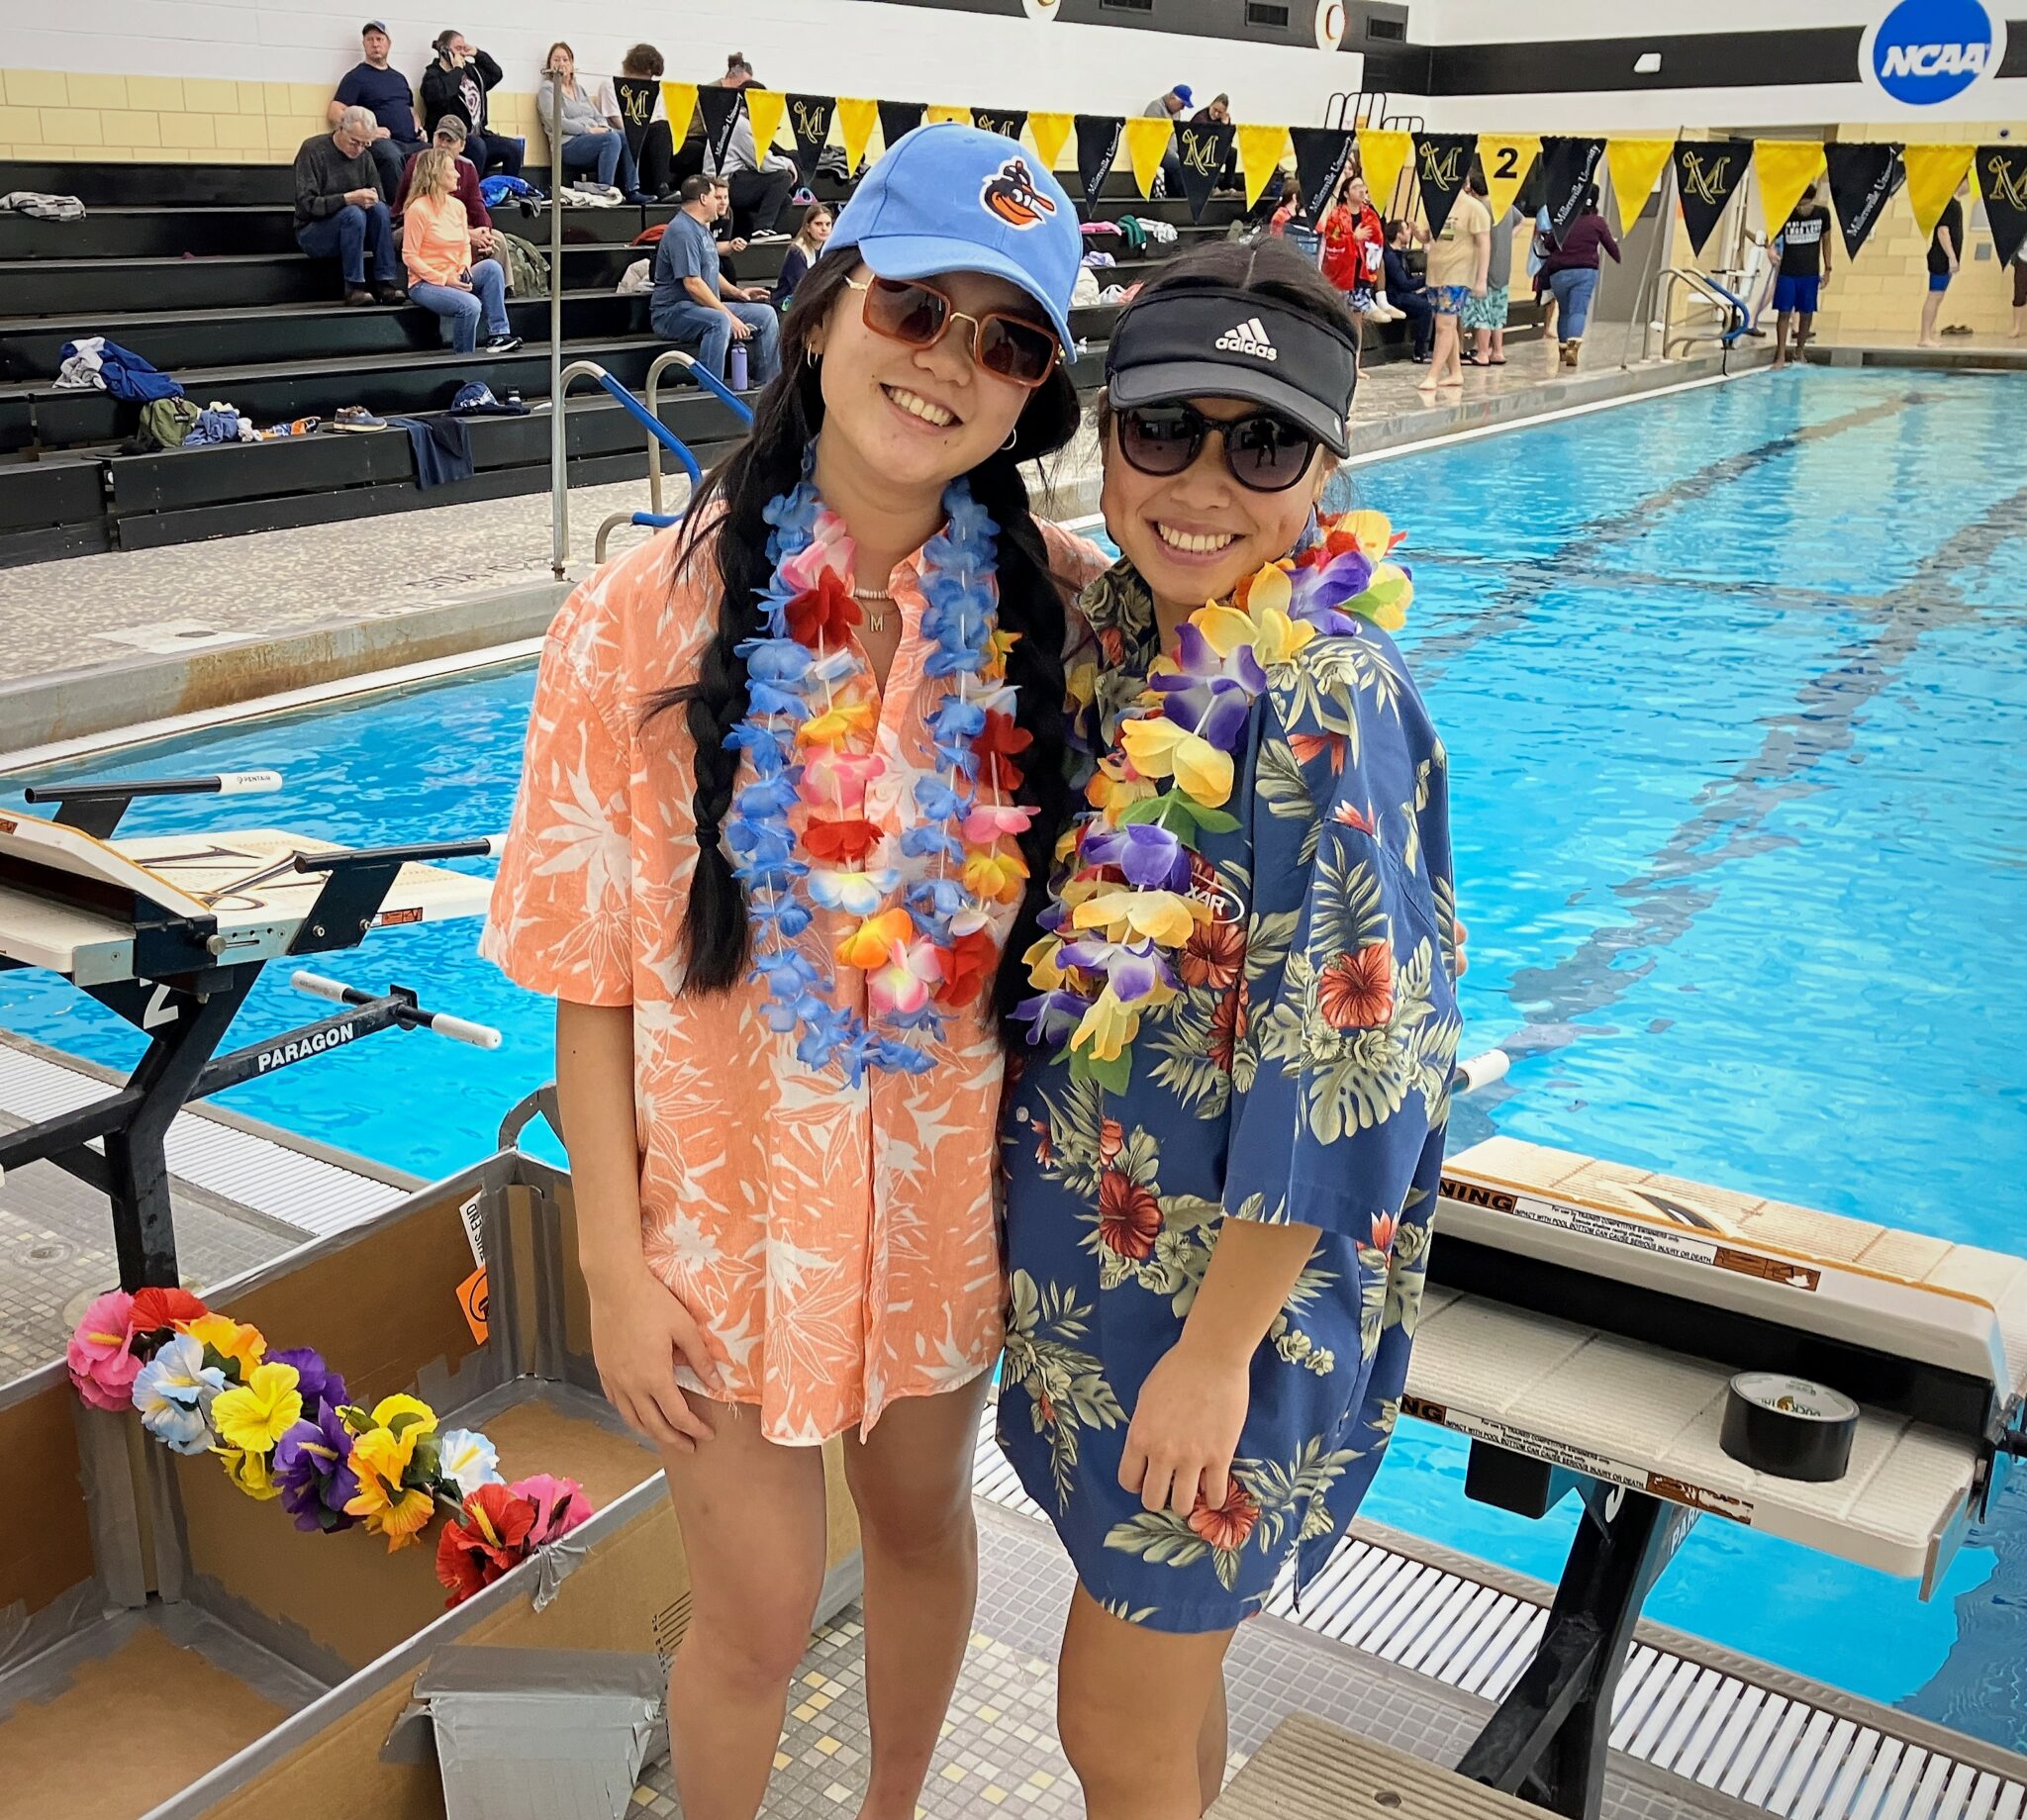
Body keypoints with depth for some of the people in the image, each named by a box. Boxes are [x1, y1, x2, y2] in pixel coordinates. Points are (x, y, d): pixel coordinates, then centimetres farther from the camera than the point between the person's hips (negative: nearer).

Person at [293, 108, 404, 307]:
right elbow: (307, 204, -20)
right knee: (353, 214, -33)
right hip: (312, 232, -5)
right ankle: (354, 287, -28)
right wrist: (349, 198, -32)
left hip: (349, 228, 5)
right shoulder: (313, 150, -12)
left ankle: (385, 282, -25)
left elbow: (381, 201, 6)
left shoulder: (364, 155, 5)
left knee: (379, 209, -23)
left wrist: (372, 199, -19)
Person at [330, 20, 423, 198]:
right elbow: (334, 113, -1)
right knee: (392, 157, -40)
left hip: (412, 143, 5)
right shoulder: (356, 76, 8)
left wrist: (419, 128, 13)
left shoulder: (399, 77, 27)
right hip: (382, 141, -5)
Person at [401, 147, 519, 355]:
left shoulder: (457, 206, 8)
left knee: (491, 266, -20)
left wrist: (464, 269, -10)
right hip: (425, 283, -6)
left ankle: (498, 334, -21)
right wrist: (444, 279, -18)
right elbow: (409, 256, -12)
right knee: (470, 305, -31)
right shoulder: (418, 209, -12)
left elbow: (465, 247, 13)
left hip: (453, 279, 7)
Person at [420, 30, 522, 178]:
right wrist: (457, 70, -13)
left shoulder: (469, 70, 17)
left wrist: (478, 54, 11)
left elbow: (496, 74, 25)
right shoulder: (433, 74, -3)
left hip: (477, 136, 7)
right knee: (477, 145, -37)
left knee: (515, 148, -8)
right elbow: (440, 96, -25)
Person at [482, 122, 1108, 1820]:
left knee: (925, 1520, 25)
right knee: (760, 1614, 13)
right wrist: (613, 1261, -10)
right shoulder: (653, 615, -17)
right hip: (735, 1188, -2)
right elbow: (592, 978, -11)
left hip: (955, 1180, 3)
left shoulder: (1057, 605, -10)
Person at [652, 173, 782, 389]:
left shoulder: (701, 228, 18)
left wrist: (738, 293, 11)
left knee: (766, 314, 3)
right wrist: (730, 316, -23)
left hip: (707, 306, 10)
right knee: (719, 321, -39)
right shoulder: (682, 231, -16)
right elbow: (693, 284, -23)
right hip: (672, 312, -10)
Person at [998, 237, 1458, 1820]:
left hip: (1224, 1284, -7)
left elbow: (1339, 1071, -23)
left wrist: (1215, 1350, -19)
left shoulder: (1321, 698, -24)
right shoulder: (1123, 640, 0)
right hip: (1103, 1251, 7)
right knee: (1158, 1670, 25)